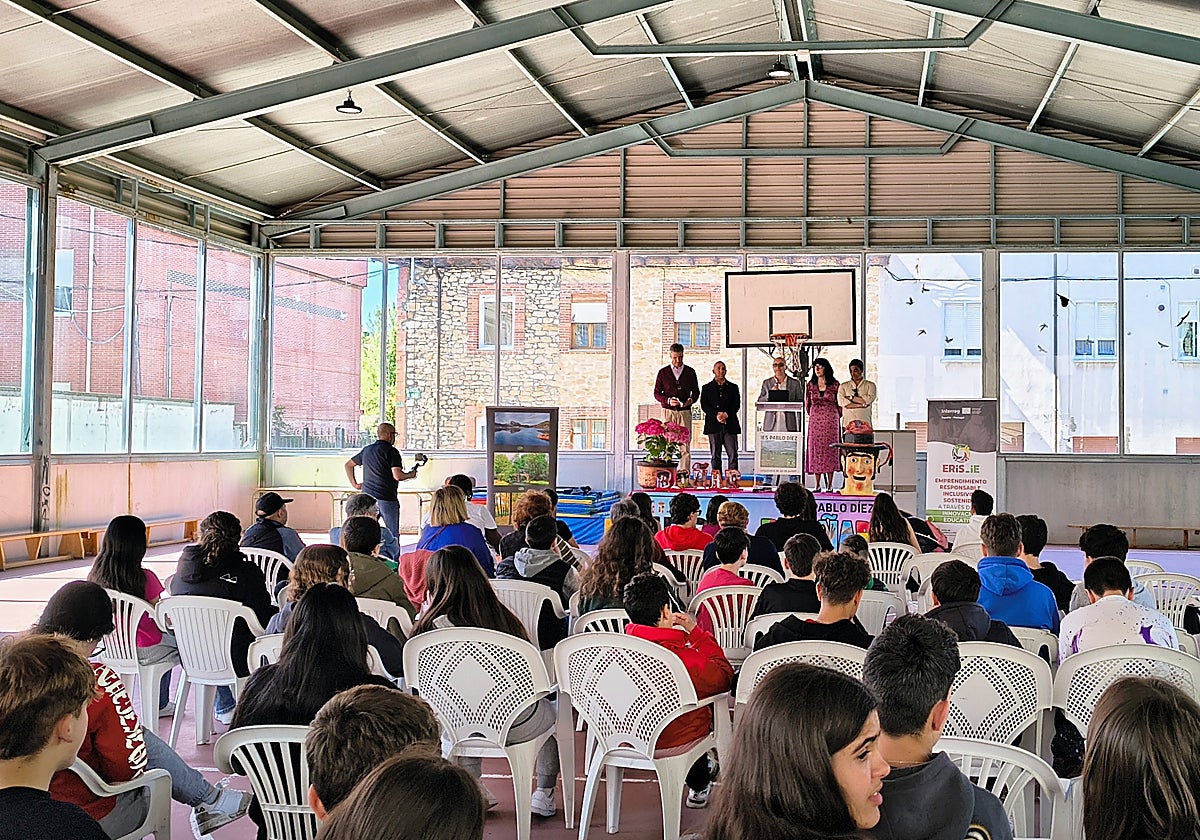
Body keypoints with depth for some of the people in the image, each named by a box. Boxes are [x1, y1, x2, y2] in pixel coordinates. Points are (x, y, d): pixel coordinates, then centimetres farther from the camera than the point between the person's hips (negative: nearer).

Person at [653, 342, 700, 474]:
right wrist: (668, 400, -11)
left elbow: (696, 391, 16)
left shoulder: (690, 372, 11)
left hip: (685, 412, 0)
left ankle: (684, 472, -7)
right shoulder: (663, 372, 9)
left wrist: (691, 400, -7)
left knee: (685, 445, -7)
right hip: (668, 411, 0)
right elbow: (656, 393, 8)